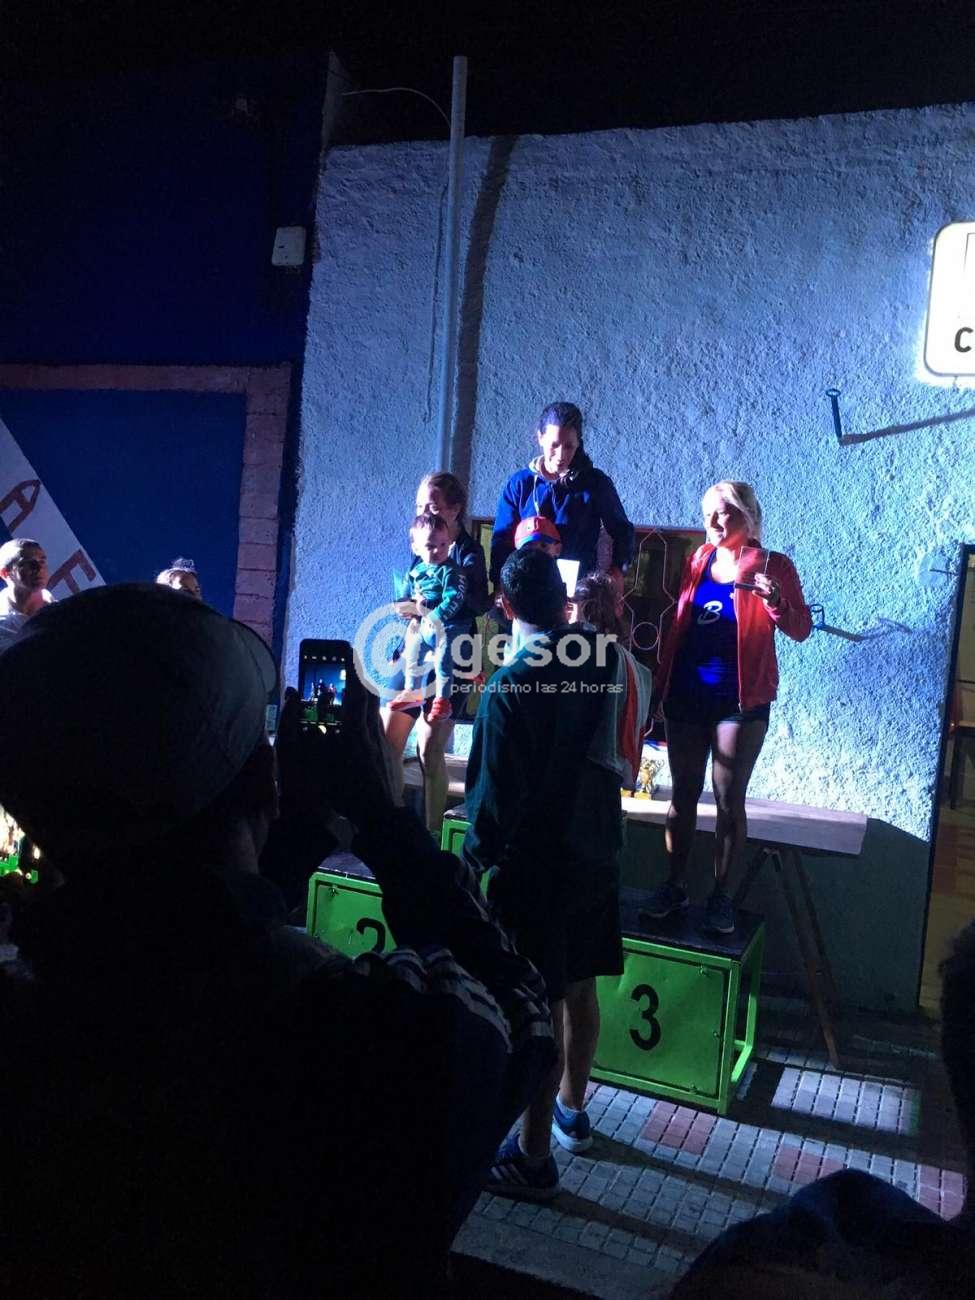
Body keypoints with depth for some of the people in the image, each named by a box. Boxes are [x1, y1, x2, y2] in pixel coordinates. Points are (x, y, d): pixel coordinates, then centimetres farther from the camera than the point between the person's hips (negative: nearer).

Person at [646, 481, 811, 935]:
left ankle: (720, 895, 13)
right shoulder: (698, 560, 9)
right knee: (683, 794, 9)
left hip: (740, 698, -4)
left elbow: (801, 630, -8)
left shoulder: (773, 566, -3)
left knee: (729, 800, 2)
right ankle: (674, 886, 19)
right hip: (686, 694, 4)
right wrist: (663, 680, 11)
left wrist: (775, 601, -27)